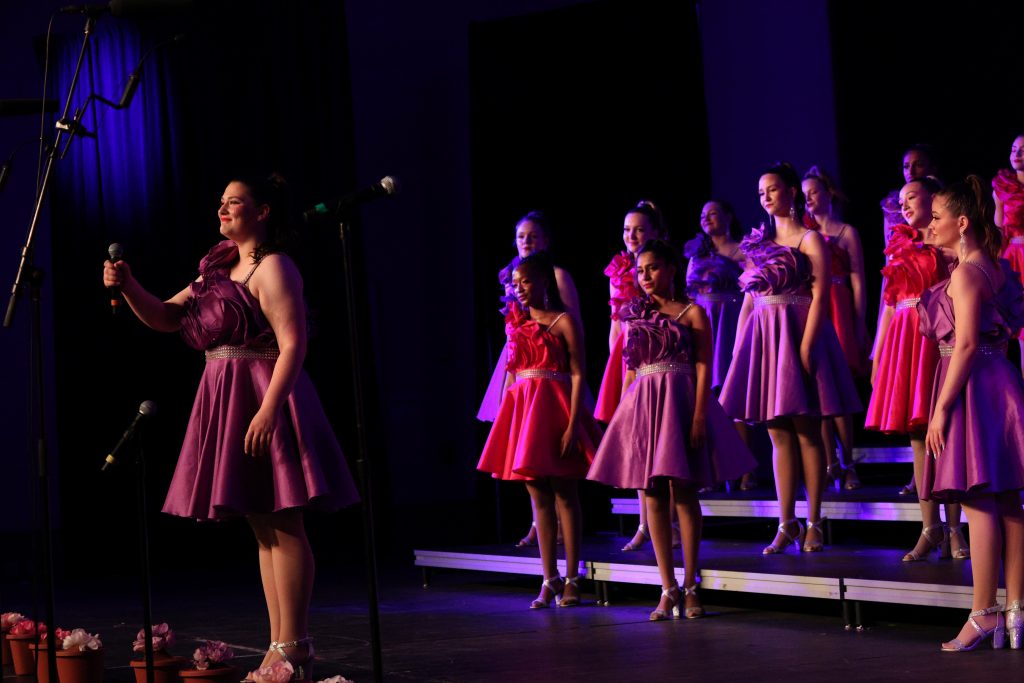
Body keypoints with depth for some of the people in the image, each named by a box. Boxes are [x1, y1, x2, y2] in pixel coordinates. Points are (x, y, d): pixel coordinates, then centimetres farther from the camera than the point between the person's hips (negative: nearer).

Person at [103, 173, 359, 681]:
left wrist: (269, 409, -27)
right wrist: (128, 286, 1)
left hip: (263, 398, -9)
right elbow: (166, 318, 19)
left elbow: (293, 344, -18)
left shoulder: (273, 268, -9)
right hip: (228, 402, 9)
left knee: (283, 526, -8)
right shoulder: (220, 271, 18)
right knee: (263, 529, 10)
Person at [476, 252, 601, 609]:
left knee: (565, 497, 0)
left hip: (554, 410, -6)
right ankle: (550, 579, 11)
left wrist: (572, 425, -17)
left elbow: (578, 374, -9)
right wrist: (505, 418, 10)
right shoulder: (517, 324, 14)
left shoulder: (563, 321, -4)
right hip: (523, 410, 6)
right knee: (539, 499, 7)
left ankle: (571, 580, 5)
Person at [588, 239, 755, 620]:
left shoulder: (692, 313, 1)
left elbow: (703, 367, -5)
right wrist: (623, 414, 10)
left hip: (679, 401, -4)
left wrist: (699, 416, -15)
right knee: (653, 497, 1)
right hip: (641, 404, 5)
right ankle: (668, 589, 2)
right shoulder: (636, 315, 15)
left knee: (683, 493, -3)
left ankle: (689, 586, 2)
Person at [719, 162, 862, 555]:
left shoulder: (809, 239, -2)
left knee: (807, 433, -3)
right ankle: (787, 524, 7)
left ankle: (813, 524, 2)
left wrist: (806, 346, -20)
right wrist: (738, 347, 9)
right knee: (779, 436, 5)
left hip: (797, 334, -6)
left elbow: (820, 296, -10)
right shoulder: (760, 243, 16)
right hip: (762, 337, 6)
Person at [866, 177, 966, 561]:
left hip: (939, 338, -5)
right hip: (904, 339, 5)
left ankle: (953, 529, -2)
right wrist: (877, 355, 14)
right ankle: (930, 528, 5)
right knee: (918, 437, 2)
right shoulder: (901, 247, 18)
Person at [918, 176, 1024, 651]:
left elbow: (965, 344, -18)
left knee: (978, 501, -9)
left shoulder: (964, 273, -13)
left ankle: (984, 614, -10)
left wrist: (941, 407, -18)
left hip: (972, 386, -9)